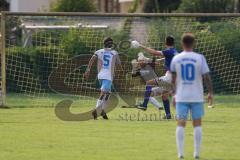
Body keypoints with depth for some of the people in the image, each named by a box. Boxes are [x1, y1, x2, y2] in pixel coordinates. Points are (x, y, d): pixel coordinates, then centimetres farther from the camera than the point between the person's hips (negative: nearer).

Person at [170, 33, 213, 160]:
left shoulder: (176, 59, 1)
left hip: (181, 97, 1)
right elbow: (206, 76, -9)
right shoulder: (199, 58, -7)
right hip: (196, 96, -1)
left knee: (181, 124, 3)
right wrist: (210, 93, 3)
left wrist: (175, 93, 26)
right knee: (197, 124, 8)